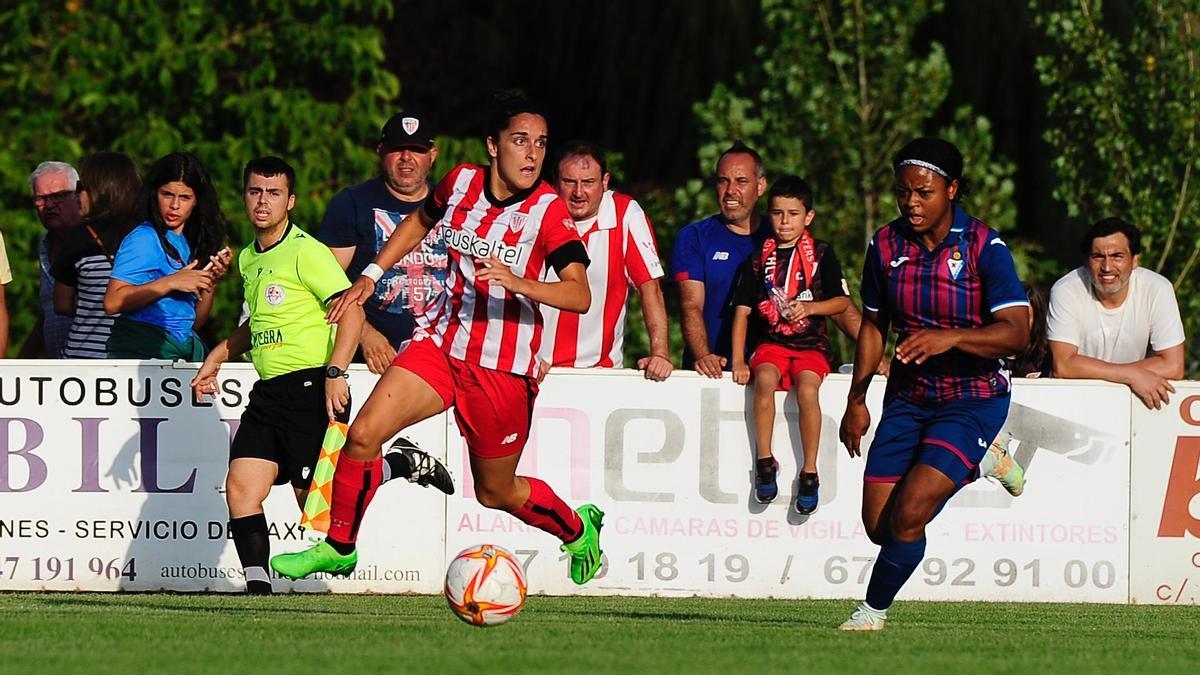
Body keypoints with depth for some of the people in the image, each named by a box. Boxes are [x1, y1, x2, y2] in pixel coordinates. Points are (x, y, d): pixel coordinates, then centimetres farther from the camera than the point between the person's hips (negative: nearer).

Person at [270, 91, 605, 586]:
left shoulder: (549, 211, -14)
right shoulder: (461, 183, -1)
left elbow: (579, 295, -25)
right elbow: (420, 221, 23)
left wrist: (517, 282, -40)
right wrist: (370, 276, 18)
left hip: (504, 367, -4)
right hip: (440, 341, 4)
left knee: (496, 494, 9)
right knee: (363, 433, -16)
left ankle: (578, 529, 38)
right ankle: (339, 546, 2)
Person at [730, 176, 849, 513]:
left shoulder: (821, 253, 6)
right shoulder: (759, 258, 9)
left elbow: (842, 301, 4)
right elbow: (742, 310, 6)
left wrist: (810, 307, -14)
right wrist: (738, 360, -2)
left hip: (812, 345, -1)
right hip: (771, 343, 1)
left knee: (807, 388, -30)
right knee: (765, 378, -31)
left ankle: (809, 472, -21)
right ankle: (765, 461, -22)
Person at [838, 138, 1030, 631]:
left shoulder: (984, 247, -16)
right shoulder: (885, 245, -1)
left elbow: (1016, 332, -24)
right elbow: (873, 326, 13)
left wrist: (951, 337, -39)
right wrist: (857, 398, 8)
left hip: (973, 399, -5)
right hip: (908, 398, 5)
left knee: (908, 514, -19)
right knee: (879, 525, 2)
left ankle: (873, 610, 7)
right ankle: (978, 463, 27)